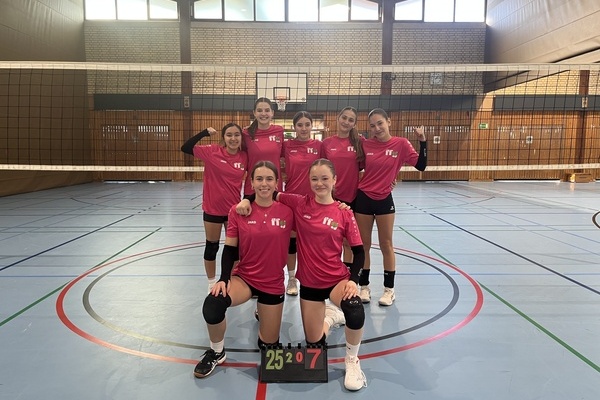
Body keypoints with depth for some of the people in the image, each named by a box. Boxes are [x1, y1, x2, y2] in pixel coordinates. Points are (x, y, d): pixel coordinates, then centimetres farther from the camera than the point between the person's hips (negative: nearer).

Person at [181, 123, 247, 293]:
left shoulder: (244, 157, -6)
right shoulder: (212, 151, -12)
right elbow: (185, 148, -16)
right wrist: (205, 132, -22)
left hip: (234, 208, 2)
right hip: (213, 208, -2)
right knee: (211, 246, 12)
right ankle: (212, 283, 30)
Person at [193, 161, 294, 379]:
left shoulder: (287, 212, -10)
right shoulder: (238, 211, -9)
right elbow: (230, 250, -6)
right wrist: (223, 279, -16)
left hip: (273, 283, 1)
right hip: (243, 277, 0)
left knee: (268, 344, 10)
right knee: (212, 306, -31)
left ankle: (262, 310, 44)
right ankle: (216, 352, 1)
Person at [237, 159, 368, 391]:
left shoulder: (344, 213, -8)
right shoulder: (299, 204, -6)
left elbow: (358, 251, -5)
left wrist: (353, 279, -19)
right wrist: (247, 200, -15)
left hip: (337, 279, -2)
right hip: (309, 283, 2)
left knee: (355, 312, -35)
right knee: (314, 343, 10)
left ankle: (352, 361, -4)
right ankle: (331, 316, 45)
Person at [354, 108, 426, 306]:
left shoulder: (401, 144, -5)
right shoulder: (365, 145, -1)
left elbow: (421, 165, -9)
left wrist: (422, 140, -16)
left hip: (384, 200, -1)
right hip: (363, 198, 2)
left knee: (386, 244, 8)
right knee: (363, 244, 8)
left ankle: (389, 289, 21)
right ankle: (364, 287, 22)